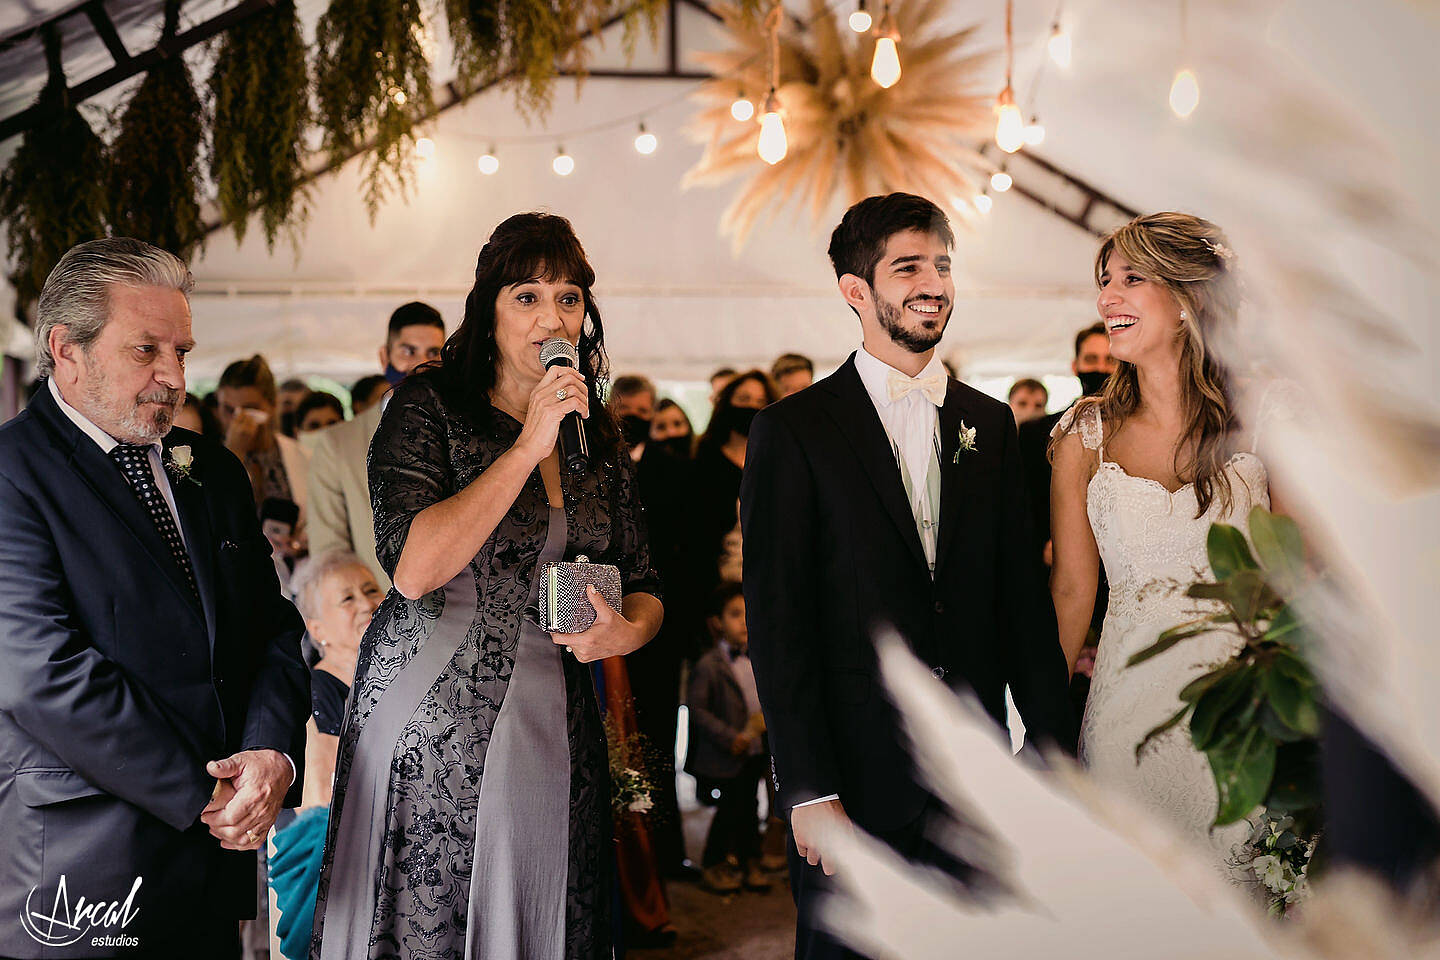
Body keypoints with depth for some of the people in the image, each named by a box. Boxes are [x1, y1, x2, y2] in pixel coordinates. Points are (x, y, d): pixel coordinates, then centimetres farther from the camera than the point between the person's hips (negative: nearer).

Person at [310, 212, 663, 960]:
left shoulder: (597, 433, 10)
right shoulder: (428, 406, -5)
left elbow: (642, 586, 14)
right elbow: (414, 568, -19)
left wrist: (629, 631, -10)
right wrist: (528, 447, -18)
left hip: (555, 732, 5)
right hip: (431, 733, -4)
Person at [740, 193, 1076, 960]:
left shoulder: (990, 424, 10)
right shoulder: (792, 431, -4)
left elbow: (1023, 594, 10)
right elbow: (777, 623, -8)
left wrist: (1055, 751, 5)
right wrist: (808, 793, -12)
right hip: (854, 783, -4)